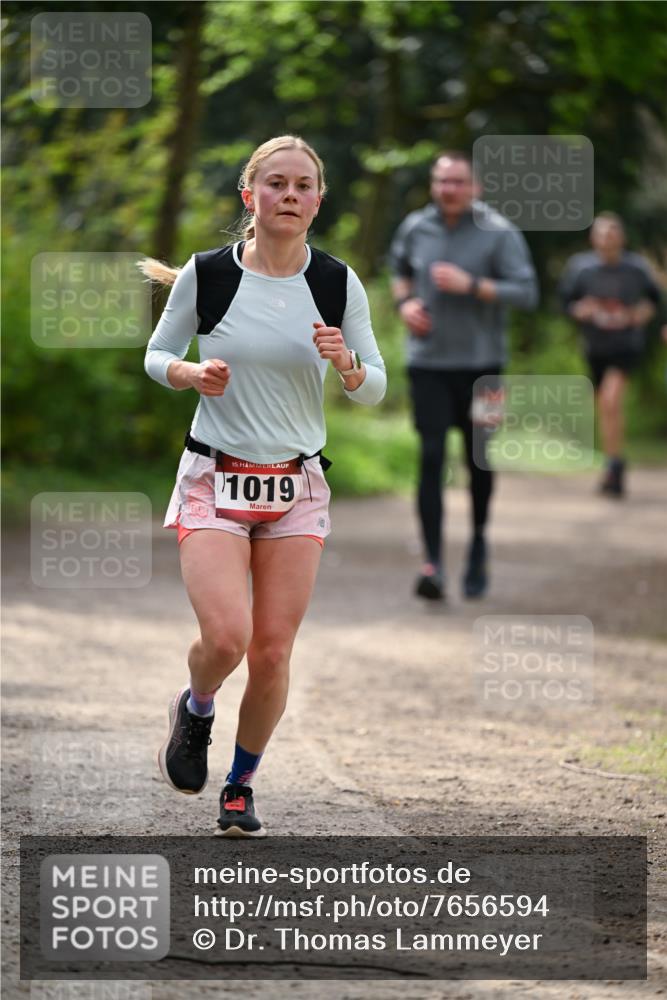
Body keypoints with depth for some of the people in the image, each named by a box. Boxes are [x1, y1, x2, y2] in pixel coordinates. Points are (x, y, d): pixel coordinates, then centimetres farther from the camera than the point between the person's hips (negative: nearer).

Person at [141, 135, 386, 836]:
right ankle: (195, 709, 16)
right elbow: (156, 355, 8)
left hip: (297, 488, 2)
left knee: (272, 653, 0)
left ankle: (241, 785, 22)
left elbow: (374, 390, 5)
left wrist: (346, 364, -17)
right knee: (226, 637, -19)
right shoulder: (206, 274, -5)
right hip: (214, 481, -2)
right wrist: (192, 373, -14)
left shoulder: (338, 284, -1)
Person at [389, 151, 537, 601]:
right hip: (428, 362, 1)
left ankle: (479, 541, 35)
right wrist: (405, 302, 3)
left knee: (479, 460, 9)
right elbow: (400, 268, 23)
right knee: (430, 458, -11)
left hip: (480, 363, -1)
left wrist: (470, 285, -23)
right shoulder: (416, 228, 3)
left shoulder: (499, 233, -7)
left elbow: (527, 292, -13)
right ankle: (434, 562, -15)